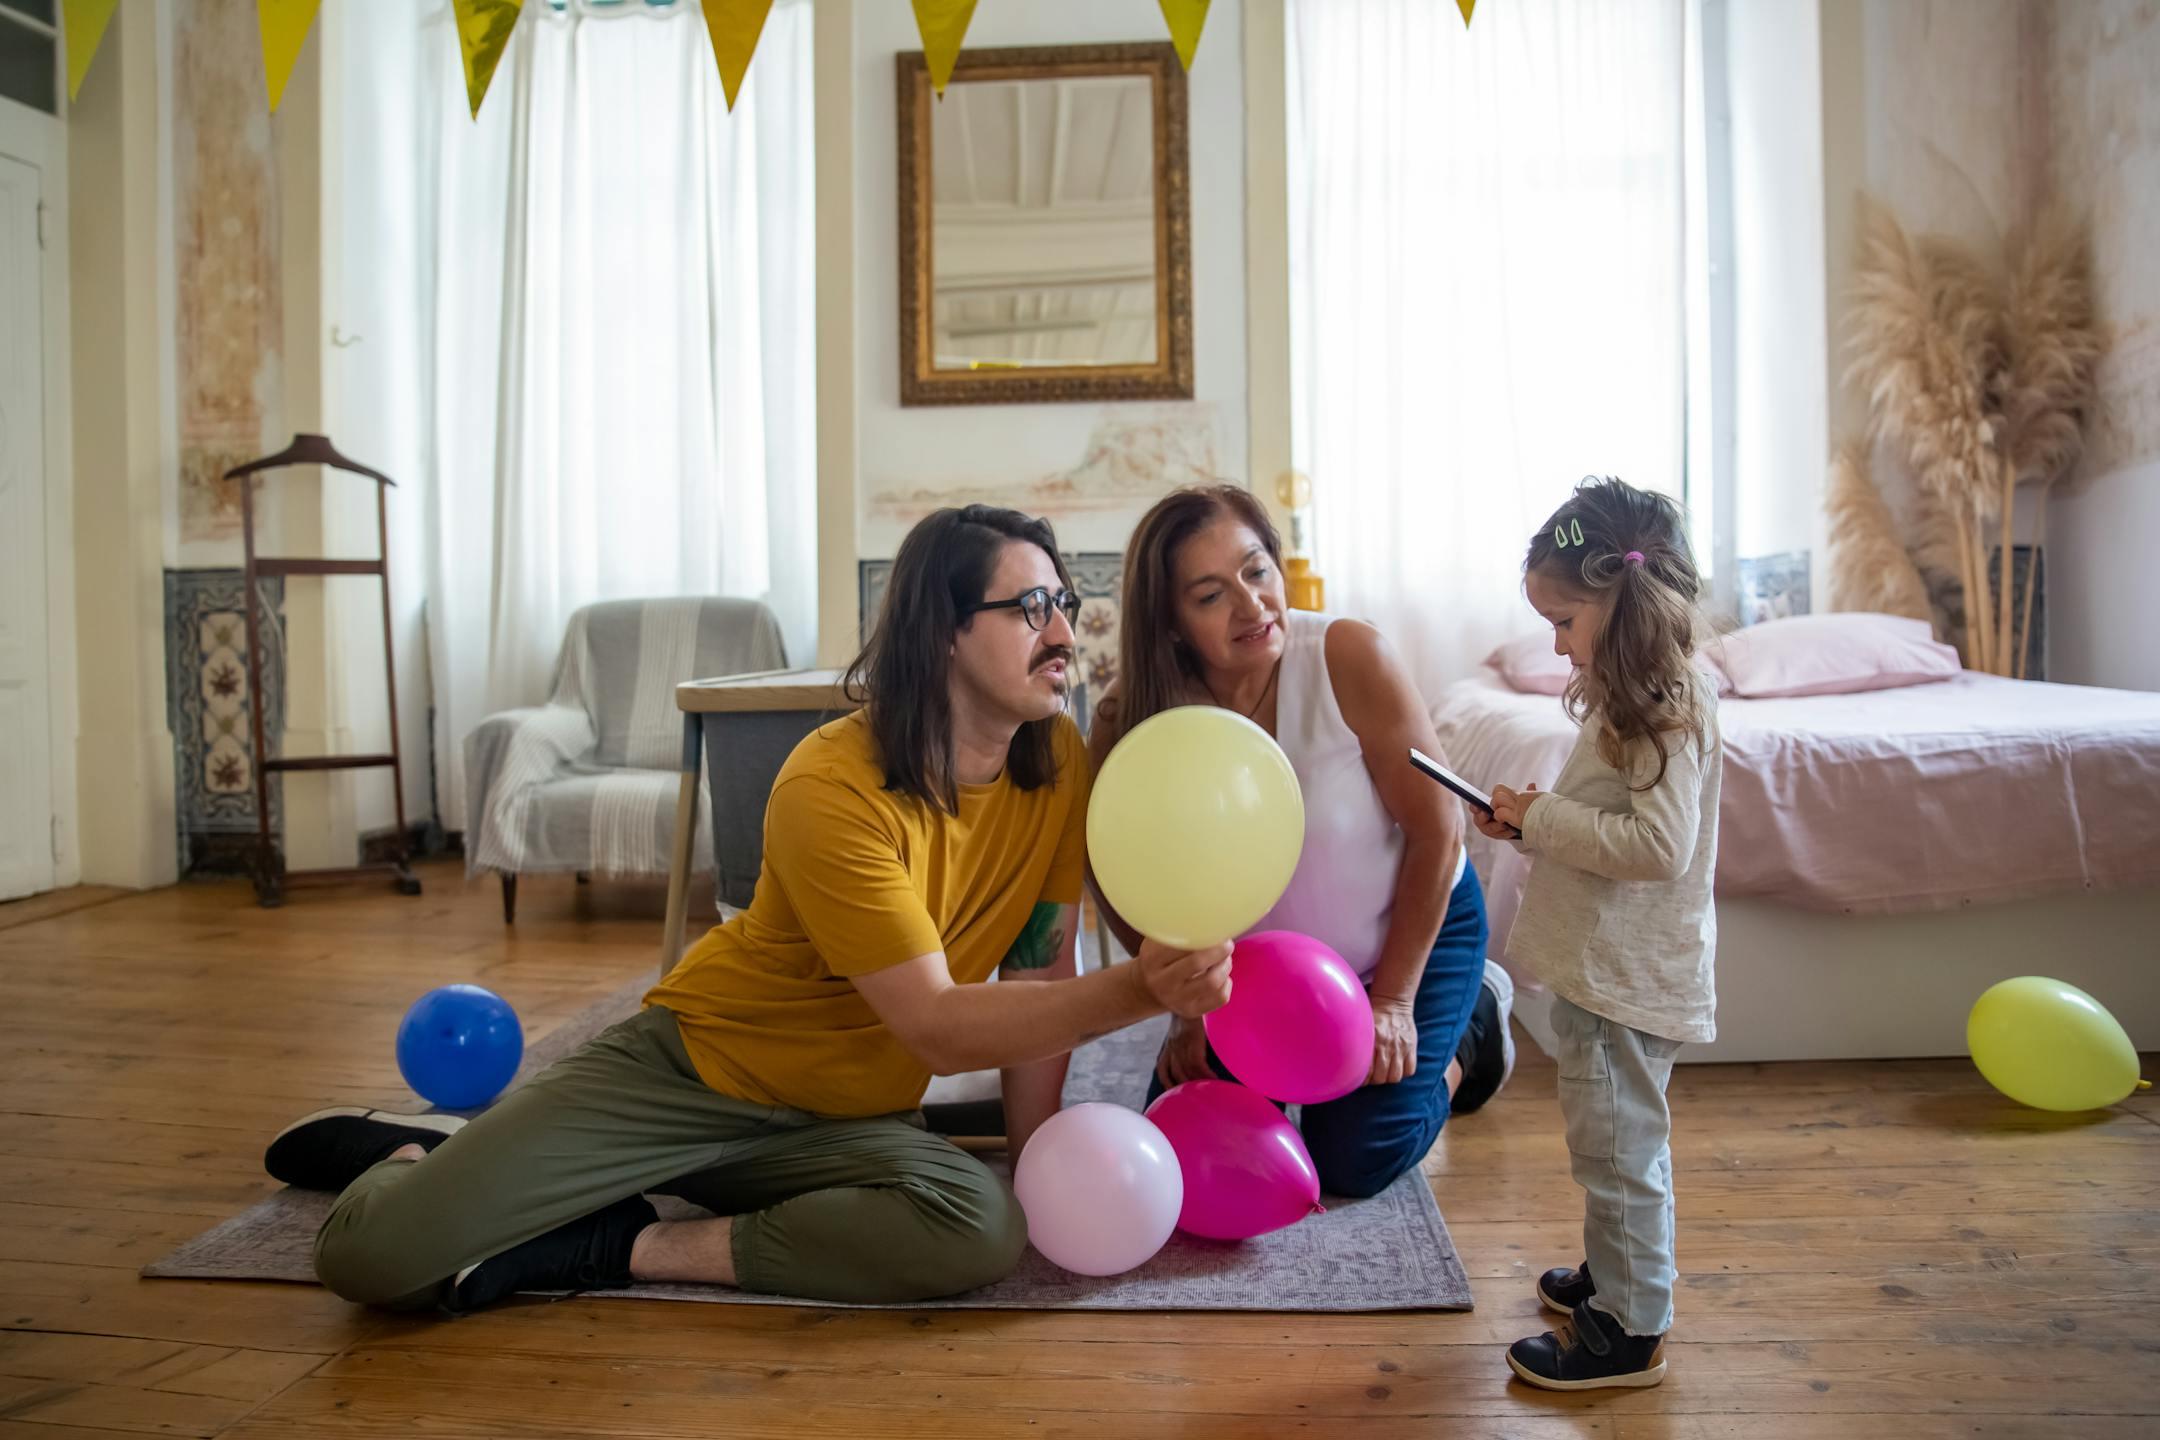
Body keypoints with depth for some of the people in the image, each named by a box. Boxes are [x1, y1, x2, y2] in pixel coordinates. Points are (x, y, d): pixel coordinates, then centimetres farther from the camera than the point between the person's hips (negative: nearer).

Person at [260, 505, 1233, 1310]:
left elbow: (1039, 969, 0)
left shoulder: (1058, 765, -8)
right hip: (694, 1062, -4)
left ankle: (627, 1247, -12)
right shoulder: (833, 789, -26)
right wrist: (1141, 989, -38)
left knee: (985, 1231, -30)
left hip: (845, 1115, 5)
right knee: (375, 1253, -15)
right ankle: (415, 1151, 23)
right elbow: (936, 1028, -28)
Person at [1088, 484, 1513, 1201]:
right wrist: (1192, 1010, -7)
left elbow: (1436, 830, -21)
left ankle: (1467, 1027, 22)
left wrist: (1392, 1001, -16)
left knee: (1352, 1162, -5)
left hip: (1414, 925, -3)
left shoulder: (1349, 657, -29)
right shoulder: (1130, 721, -22)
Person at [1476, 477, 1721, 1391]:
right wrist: (1533, 820, 3)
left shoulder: (1669, 712, -20)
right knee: (1613, 1142, 23)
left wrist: (1542, 818, -21)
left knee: (1617, 1146, 2)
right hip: (1603, 965, 10)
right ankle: (1613, 1273, 41)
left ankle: (1629, 1333, 15)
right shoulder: (1632, 702, 11)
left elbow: (1659, 844, -28)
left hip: (1629, 978, -10)